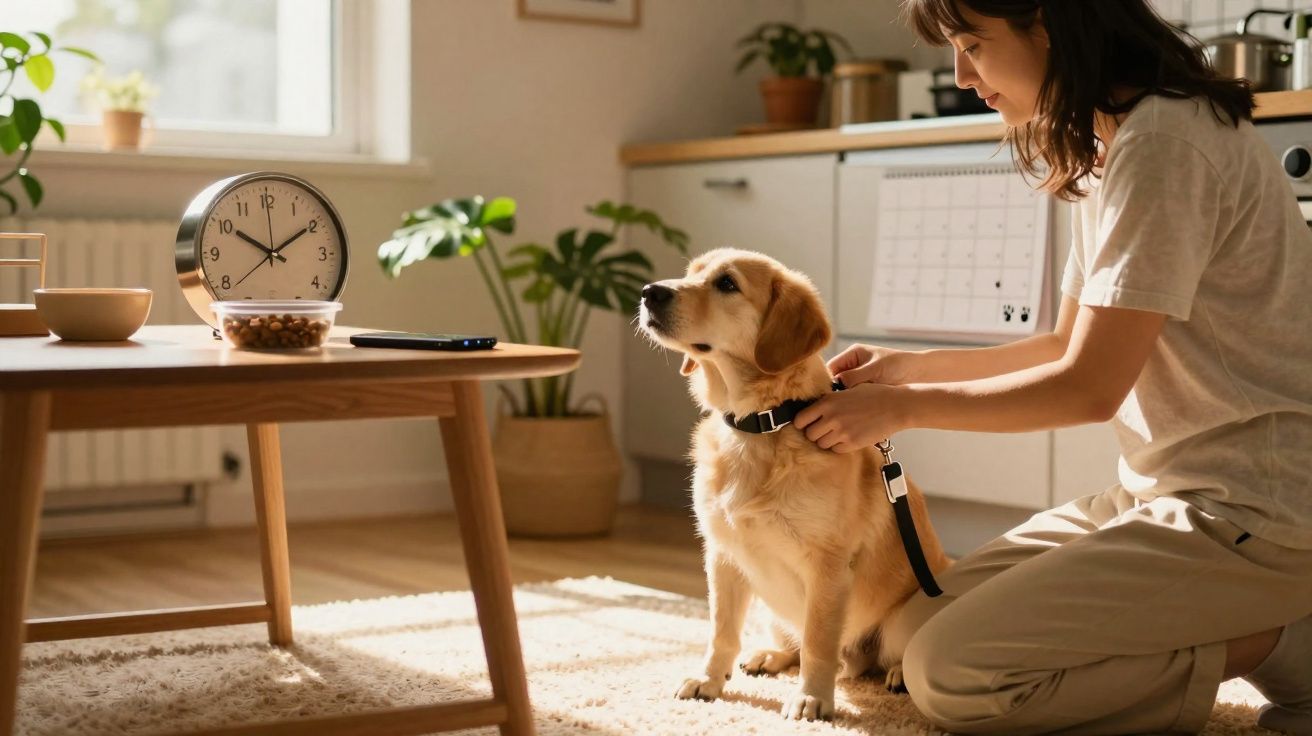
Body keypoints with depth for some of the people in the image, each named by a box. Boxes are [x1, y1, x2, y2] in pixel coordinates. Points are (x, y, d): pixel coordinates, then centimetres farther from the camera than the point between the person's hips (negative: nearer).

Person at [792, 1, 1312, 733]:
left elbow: (1091, 385, -19)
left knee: (950, 673, -16)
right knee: (931, 616, 9)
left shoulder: (1164, 144, -19)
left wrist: (905, 407, -8)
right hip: (1171, 488, 10)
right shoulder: (1107, 146, 11)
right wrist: (916, 366, 9)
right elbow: (1069, 346, 19)